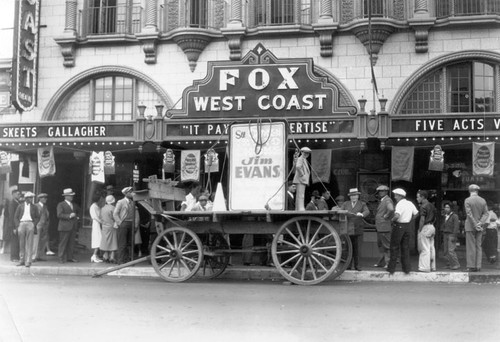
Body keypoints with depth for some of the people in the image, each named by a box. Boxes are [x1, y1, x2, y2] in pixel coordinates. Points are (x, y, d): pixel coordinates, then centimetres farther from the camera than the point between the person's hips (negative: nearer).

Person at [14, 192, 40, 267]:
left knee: (29, 243, -7)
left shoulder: (34, 207, 13)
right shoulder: (20, 206, 13)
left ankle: (28, 261, -9)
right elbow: (16, 217, 11)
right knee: (21, 243, 2)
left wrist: (34, 224, -2)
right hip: (21, 224, 1)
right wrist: (18, 225, -2)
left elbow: (37, 217, 12)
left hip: (30, 224, -1)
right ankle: (22, 260, 8)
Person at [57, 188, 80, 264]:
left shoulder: (74, 205, 18)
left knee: (71, 243, 7)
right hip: (65, 227, -6)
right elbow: (59, 215, -16)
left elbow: (78, 211, 38)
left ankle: (70, 257, 13)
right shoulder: (61, 205, -4)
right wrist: (69, 216, -23)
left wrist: (77, 217, 19)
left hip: (73, 227, 6)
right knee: (63, 243, -3)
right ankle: (61, 258, 2)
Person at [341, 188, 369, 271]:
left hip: (358, 229, -1)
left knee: (357, 248, -1)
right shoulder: (345, 204, 14)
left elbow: (367, 211, -8)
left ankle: (357, 265, 6)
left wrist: (362, 214, -31)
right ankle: (348, 265, 5)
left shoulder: (362, 204, 9)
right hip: (348, 229, 1)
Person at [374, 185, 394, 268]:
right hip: (380, 228, 10)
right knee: (380, 245, 16)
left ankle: (389, 263, 1)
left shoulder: (387, 200, -14)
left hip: (385, 228, -10)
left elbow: (391, 209, -34)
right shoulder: (382, 201, 18)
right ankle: (382, 262, 25)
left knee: (387, 246, -4)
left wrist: (386, 216, -19)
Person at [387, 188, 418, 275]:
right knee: (405, 248, 13)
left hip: (398, 226, -7)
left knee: (394, 248, 3)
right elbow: (416, 213, 20)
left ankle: (391, 268, 7)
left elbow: (397, 215, -32)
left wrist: (392, 219, -14)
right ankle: (406, 268, 13)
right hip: (408, 226, 7)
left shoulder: (400, 204, -18)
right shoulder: (410, 203, 7)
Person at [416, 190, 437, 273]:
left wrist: (419, 231, -13)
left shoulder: (423, 206, -14)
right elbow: (435, 218, 18)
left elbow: (422, 220, -17)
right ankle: (432, 266, 17)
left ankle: (425, 267, -6)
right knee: (431, 247, 12)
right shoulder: (432, 205, 13)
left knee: (425, 249, -6)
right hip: (432, 227, 9)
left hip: (425, 227, -9)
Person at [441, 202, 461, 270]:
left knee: (451, 250, -15)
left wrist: (454, 236, -18)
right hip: (445, 234, 7)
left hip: (451, 234, -7)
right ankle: (449, 264, 12)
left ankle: (456, 264, -9)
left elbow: (456, 227, -12)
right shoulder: (444, 217, 15)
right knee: (445, 251, 5)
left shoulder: (454, 216, -7)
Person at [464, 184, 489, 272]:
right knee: (478, 246, 8)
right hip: (480, 227, 4)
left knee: (471, 247, -2)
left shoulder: (467, 200, -9)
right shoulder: (483, 200, 4)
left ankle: (472, 266, -3)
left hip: (470, 226, -4)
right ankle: (478, 266, 6)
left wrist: (475, 225, -13)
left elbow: (469, 214, -15)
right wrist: (480, 223, -8)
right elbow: (486, 214, -1)